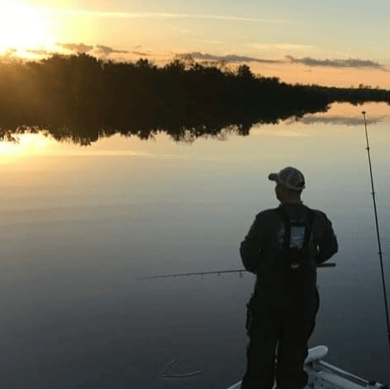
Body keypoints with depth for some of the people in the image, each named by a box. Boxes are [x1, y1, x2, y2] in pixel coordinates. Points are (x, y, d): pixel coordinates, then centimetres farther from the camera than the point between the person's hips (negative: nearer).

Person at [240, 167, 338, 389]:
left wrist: (256, 268, 13)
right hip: (304, 297, 3)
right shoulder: (318, 220, -6)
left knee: (262, 350, 12)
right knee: (294, 350, 17)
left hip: (269, 297, -3)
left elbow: (248, 250, -8)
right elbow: (330, 247, 11)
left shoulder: (267, 219, -17)